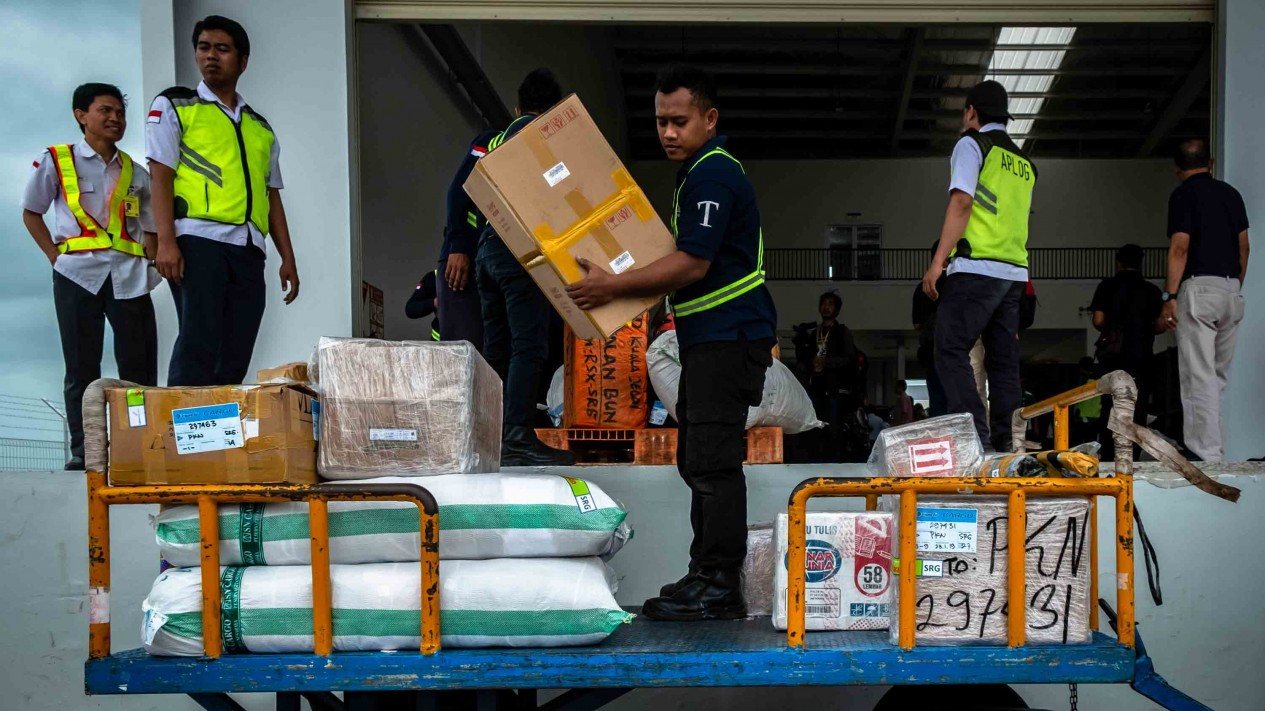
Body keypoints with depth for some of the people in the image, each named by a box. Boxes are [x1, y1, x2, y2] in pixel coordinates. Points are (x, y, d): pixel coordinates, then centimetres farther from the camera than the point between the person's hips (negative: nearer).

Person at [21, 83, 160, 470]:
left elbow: (150, 227, 19)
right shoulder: (55, 161, 6)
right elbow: (31, 213, 11)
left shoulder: (135, 173, 14)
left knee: (139, 365, -3)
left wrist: (147, 264, 3)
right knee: (81, 366, -1)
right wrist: (56, 257, 0)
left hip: (129, 277, 2)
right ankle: (82, 451, 3)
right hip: (78, 275, -2)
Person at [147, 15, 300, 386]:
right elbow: (161, 176, -1)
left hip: (249, 249, 5)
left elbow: (273, 198, 22)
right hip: (198, 241, -5)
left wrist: (288, 258, 12)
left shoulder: (261, 128, 23)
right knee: (198, 347, -13)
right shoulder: (173, 106, 10)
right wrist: (166, 241, -13)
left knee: (236, 357, 1)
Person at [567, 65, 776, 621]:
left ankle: (719, 588, -6)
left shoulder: (713, 175, -14)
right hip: (709, 339, 11)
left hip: (729, 336, -11)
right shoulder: (700, 172, 19)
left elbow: (693, 264, -21)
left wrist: (613, 287, -20)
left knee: (712, 461, -11)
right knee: (697, 460, 14)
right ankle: (707, 575, 21)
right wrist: (618, 282, 20)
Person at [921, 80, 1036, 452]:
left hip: (977, 267, -7)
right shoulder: (1024, 163, 23)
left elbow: (961, 202, -10)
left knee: (951, 351, -9)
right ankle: (1005, 444, 2)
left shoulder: (972, 143, 2)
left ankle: (976, 439, -19)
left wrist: (938, 261, -13)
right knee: (1004, 359, 6)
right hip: (1015, 271, 7)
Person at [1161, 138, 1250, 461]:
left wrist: (1169, 296, -12)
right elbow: (1244, 247, 15)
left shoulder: (1183, 194, -4)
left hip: (1199, 287, -7)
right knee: (1219, 377, 13)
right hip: (1231, 291, 7)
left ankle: (1206, 455, -8)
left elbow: (1180, 248, -12)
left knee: (1198, 378, -6)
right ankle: (1213, 447, 16)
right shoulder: (1231, 193, 15)